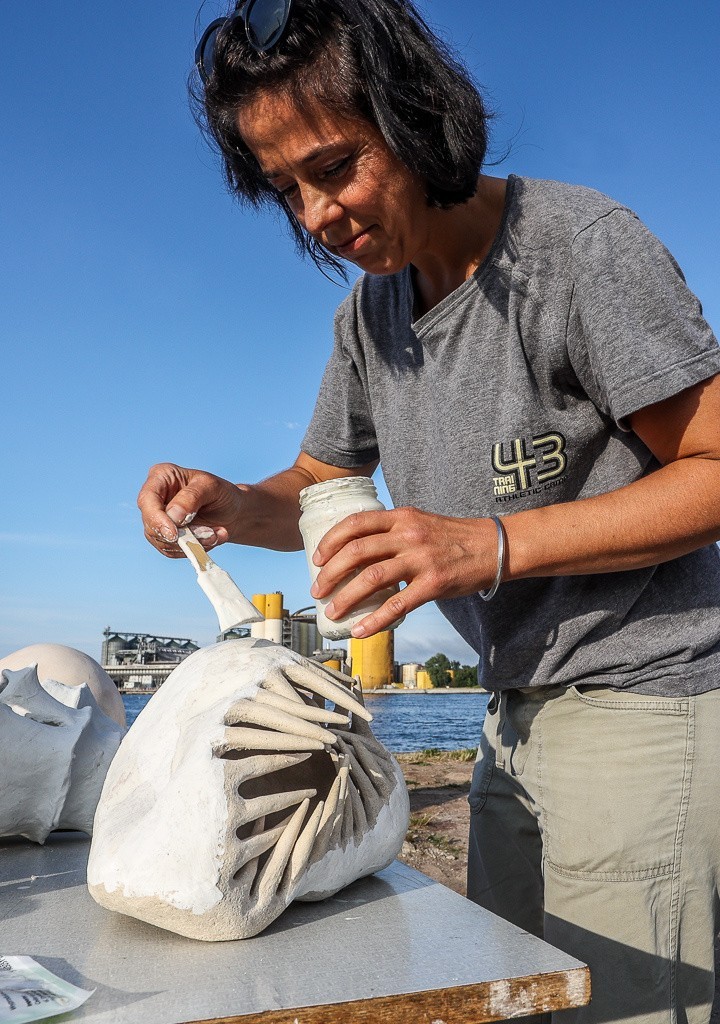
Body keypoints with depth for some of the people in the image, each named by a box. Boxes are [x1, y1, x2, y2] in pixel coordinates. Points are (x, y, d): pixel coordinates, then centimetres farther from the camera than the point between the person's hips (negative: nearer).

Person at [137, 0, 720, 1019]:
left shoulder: (581, 242, -14)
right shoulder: (369, 313, 8)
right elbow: (317, 489, 15)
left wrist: (492, 543, -26)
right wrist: (231, 505, -8)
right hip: (518, 716, 7)